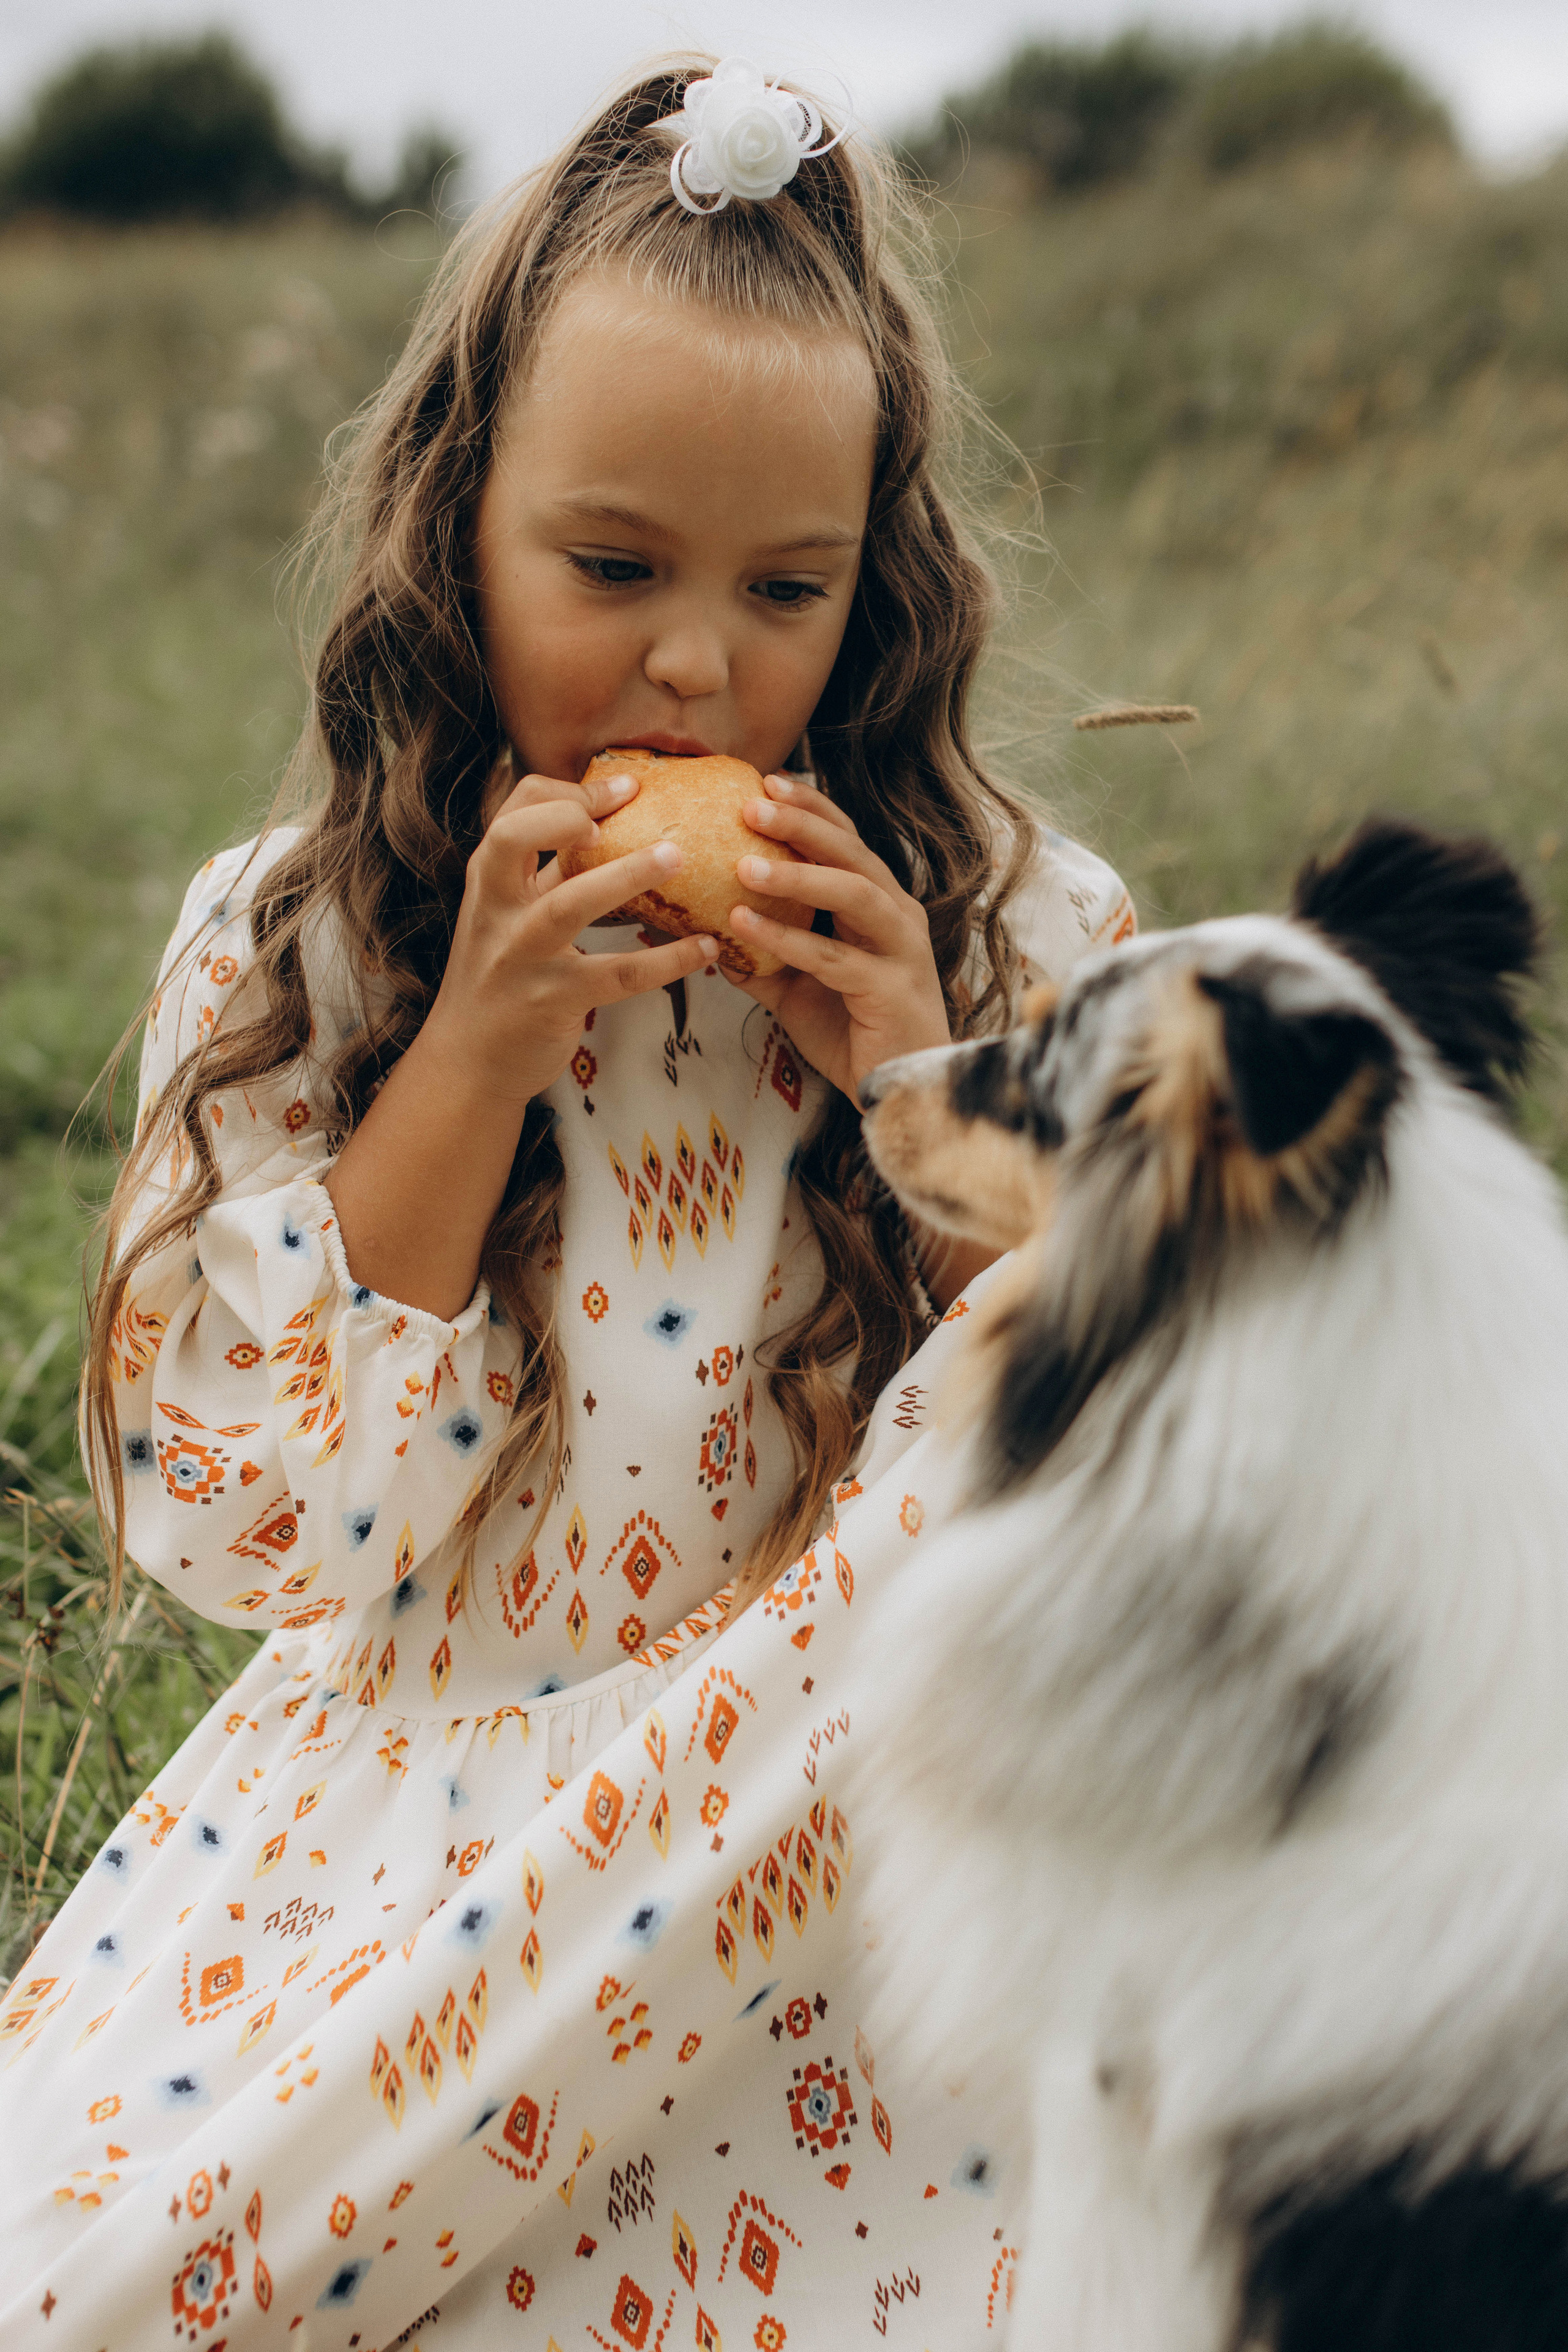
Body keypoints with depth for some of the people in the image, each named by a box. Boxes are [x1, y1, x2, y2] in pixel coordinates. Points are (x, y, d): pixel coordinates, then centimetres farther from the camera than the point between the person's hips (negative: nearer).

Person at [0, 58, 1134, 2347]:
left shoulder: (1026, 946, -4)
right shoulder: (285, 953, -3)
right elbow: (246, 1526, -8)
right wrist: (470, 1062, -17)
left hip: (831, 1889, 0)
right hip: (386, 1865, 1)